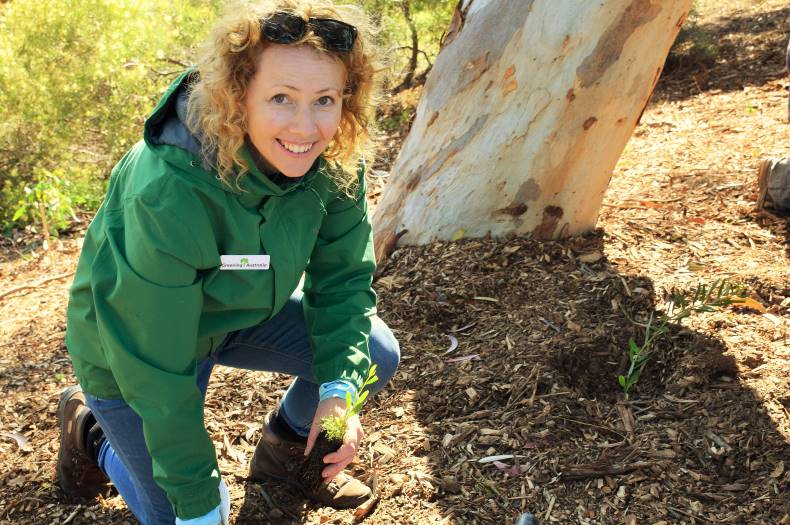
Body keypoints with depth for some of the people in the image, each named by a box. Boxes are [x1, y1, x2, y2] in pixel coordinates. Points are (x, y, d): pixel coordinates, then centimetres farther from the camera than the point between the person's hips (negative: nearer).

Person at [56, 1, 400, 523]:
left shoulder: (334, 161, -21)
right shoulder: (166, 194, -39)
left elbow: (343, 279, -10)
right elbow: (157, 366, -31)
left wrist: (340, 389, -26)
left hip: (244, 312, 5)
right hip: (131, 346, -5)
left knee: (376, 354, -8)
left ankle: (288, 444, 20)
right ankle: (91, 429, 28)